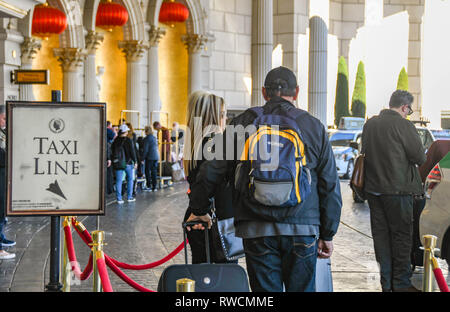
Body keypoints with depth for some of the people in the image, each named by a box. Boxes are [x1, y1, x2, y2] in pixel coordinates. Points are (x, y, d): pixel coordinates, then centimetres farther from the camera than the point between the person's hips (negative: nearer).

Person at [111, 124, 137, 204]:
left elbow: (113, 152, 8)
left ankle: (119, 198, -1)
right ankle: (129, 197, 13)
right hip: (128, 162, -3)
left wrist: (113, 161, 17)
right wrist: (135, 161, -4)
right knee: (130, 179, 12)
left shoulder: (116, 141, 3)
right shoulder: (128, 140, -9)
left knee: (119, 181, 3)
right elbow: (132, 152, -10)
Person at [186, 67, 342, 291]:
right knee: (302, 288, 9)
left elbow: (211, 172, 4)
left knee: (265, 289, 4)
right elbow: (330, 186, 7)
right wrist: (327, 235, 14)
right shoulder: (314, 127, 6)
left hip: (256, 231, 0)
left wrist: (198, 210, 19)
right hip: (303, 230, 1)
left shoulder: (242, 124, 4)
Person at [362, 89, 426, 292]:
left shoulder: (370, 124, 8)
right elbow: (420, 157, -10)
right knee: (401, 235, 2)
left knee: (381, 234, 11)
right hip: (397, 188, -6)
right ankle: (401, 283, 5)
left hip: (373, 188, 7)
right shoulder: (403, 125, -14)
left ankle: (386, 282, 16)